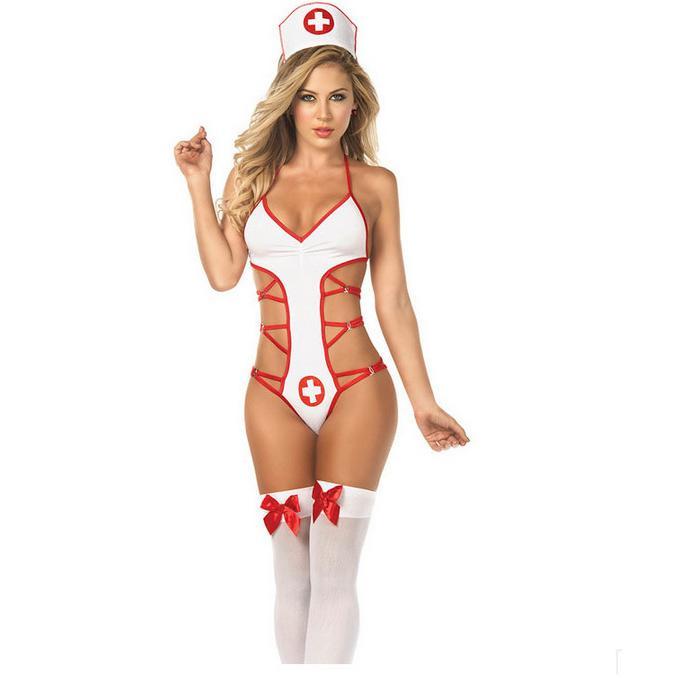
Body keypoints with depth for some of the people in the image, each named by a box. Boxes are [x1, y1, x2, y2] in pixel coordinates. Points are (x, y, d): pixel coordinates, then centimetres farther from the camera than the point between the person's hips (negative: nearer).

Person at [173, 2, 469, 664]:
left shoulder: (374, 183, 6)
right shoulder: (250, 176, 11)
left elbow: (392, 300, 6)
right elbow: (223, 273, -3)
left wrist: (423, 400, 3)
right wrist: (198, 182, 0)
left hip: (356, 390, -2)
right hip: (275, 394, 2)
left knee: (333, 573, -3)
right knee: (291, 572, 5)